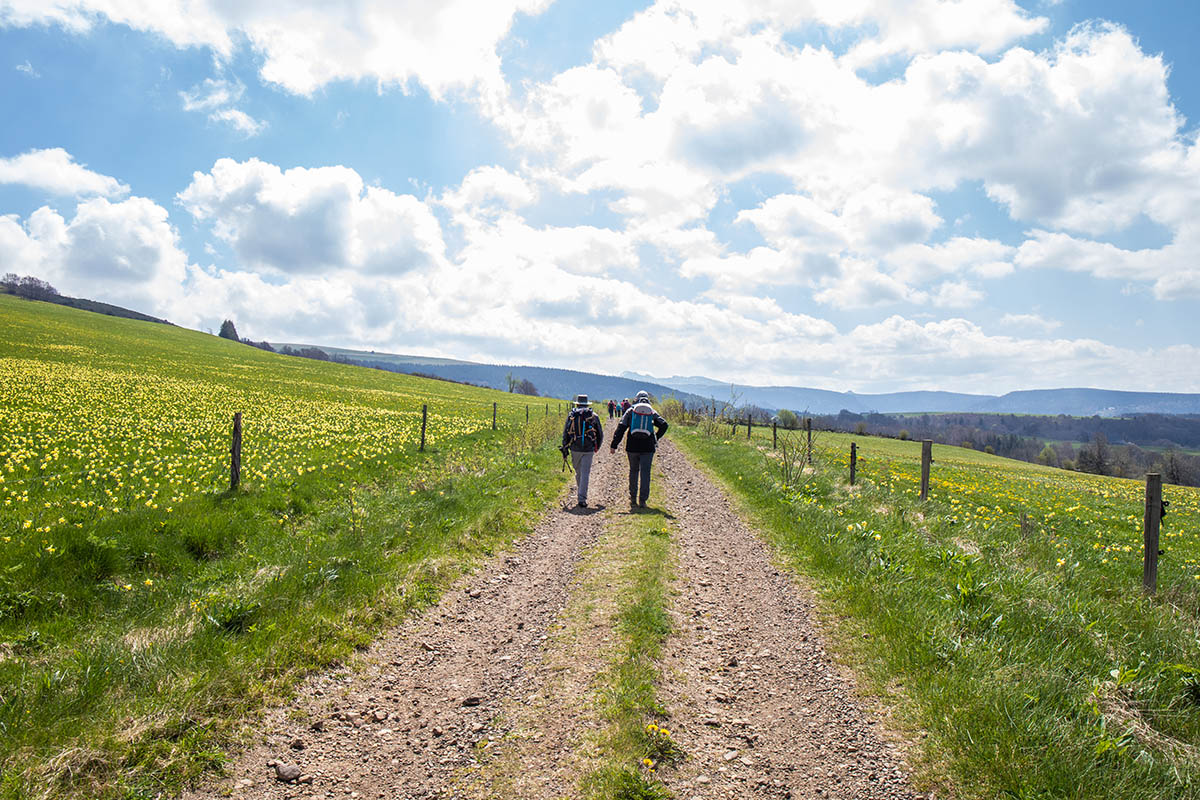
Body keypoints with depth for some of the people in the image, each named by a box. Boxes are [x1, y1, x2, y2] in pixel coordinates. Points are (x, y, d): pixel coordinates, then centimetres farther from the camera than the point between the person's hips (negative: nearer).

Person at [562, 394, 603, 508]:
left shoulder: (571, 415, 4)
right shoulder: (594, 416, 4)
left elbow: (565, 433, 2)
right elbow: (600, 434, 10)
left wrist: (565, 448, 9)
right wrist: (597, 447, 26)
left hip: (575, 448, 1)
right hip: (588, 449, -1)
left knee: (578, 472, 18)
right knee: (585, 473, -2)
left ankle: (580, 494, 33)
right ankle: (582, 498, -10)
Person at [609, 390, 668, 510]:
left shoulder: (630, 411, 5)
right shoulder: (652, 412, 8)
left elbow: (621, 428, -2)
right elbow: (664, 425, -2)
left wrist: (614, 445, -4)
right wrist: (655, 438, 9)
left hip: (632, 447, 1)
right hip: (647, 447, 0)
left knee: (633, 471, 14)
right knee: (645, 473, 2)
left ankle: (633, 498, 14)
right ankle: (642, 500, -1)